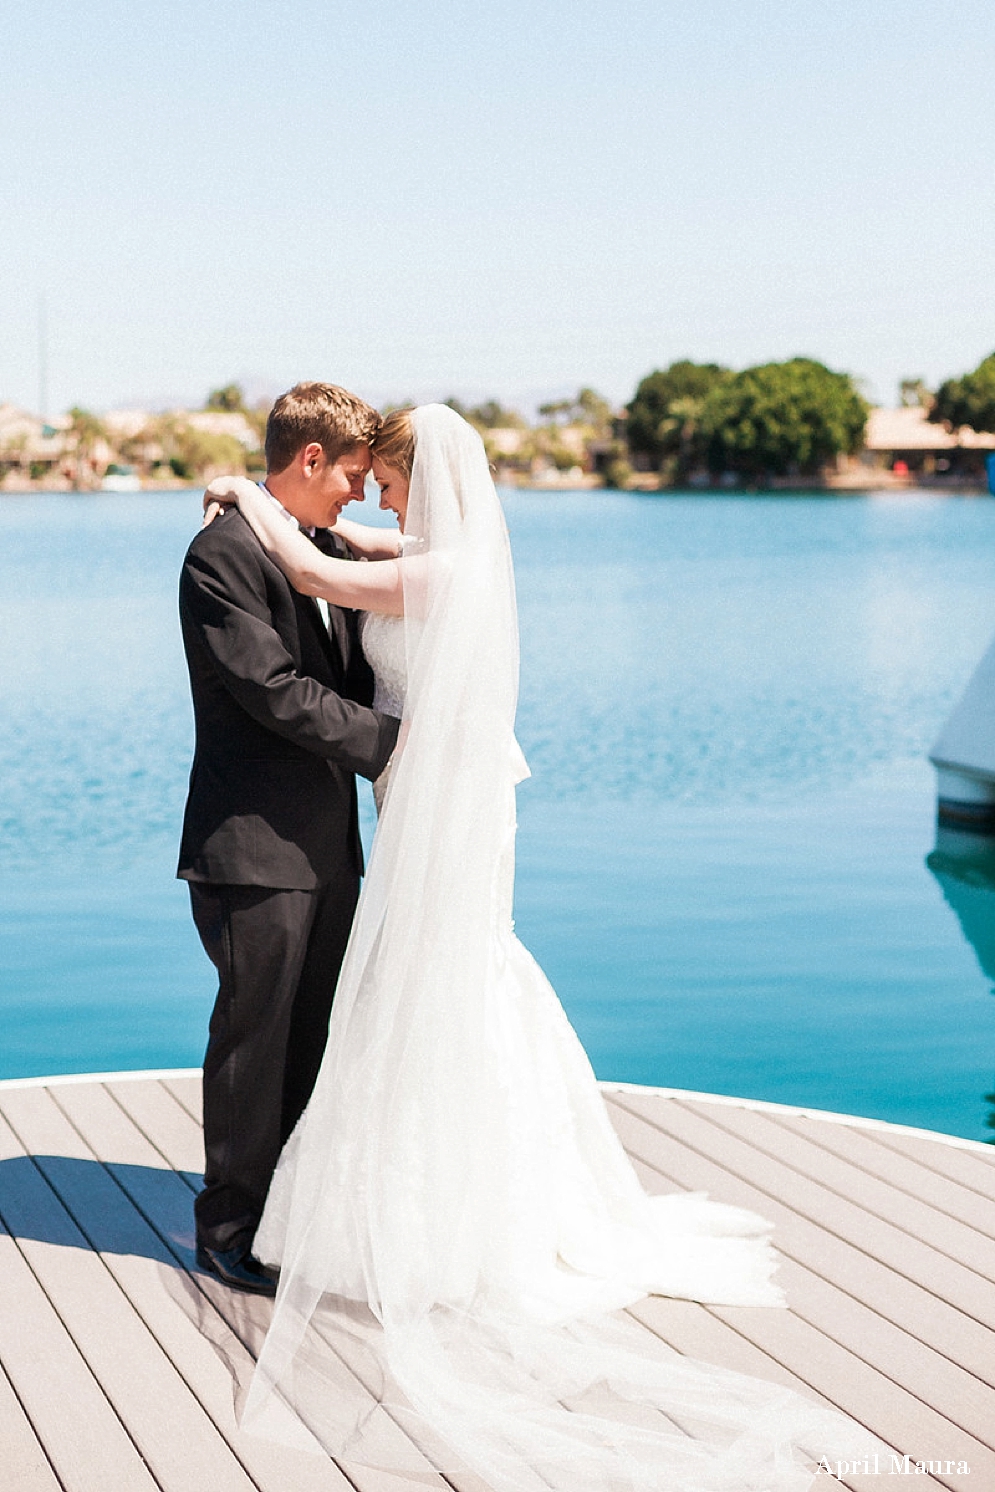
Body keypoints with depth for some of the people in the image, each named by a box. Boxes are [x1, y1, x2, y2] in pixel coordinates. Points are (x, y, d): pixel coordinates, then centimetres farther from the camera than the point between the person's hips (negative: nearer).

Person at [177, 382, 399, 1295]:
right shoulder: (223, 554, -13)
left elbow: (353, 675, 18)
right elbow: (275, 690, -19)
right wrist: (391, 740, -17)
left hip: (326, 842, 9)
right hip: (254, 847, -9)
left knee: (314, 1038, 14)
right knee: (254, 1037, 1)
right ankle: (232, 1231, 15)